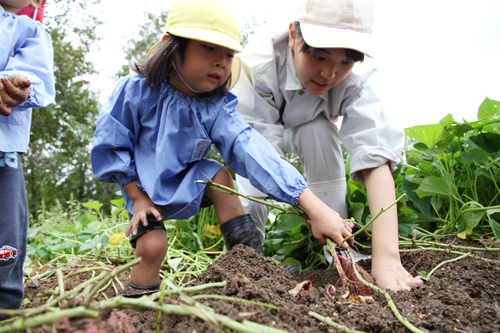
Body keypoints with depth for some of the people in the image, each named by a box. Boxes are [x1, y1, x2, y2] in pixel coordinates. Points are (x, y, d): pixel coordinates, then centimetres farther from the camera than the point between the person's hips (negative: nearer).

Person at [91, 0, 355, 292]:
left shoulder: (217, 108, -20)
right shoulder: (135, 91, -24)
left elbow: (252, 150, -34)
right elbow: (110, 147, -13)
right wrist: (138, 197, -15)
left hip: (186, 183, 2)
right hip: (145, 190, -2)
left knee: (219, 175, -24)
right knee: (152, 245, -20)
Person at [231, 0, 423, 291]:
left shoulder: (358, 77, -32)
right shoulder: (258, 62, -38)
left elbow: (376, 158, -42)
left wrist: (386, 256, -53)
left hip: (311, 129, 2)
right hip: (260, 127, -1)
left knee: (320, 131, -31)